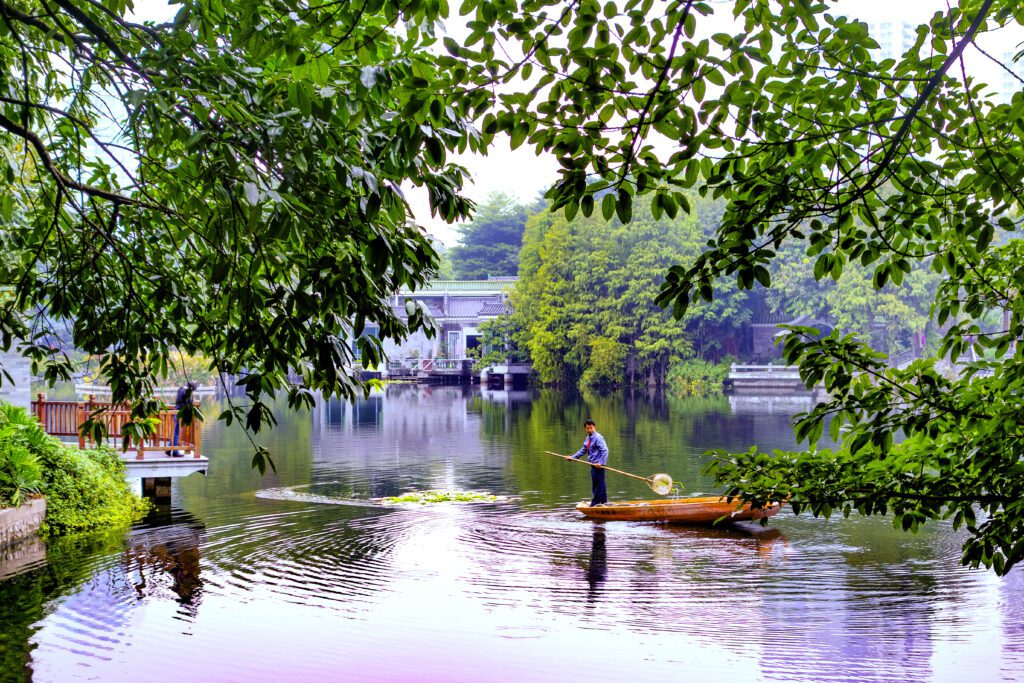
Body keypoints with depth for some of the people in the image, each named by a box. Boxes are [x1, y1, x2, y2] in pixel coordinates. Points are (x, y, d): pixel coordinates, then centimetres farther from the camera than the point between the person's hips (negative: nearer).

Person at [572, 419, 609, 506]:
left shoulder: (598, 438, -14)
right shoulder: (588, 438, 14)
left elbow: (605, 450, -21)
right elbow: (583, 451, 22)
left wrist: (601, 463, -27)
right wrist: (572, 457, 14)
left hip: (598, 465, -9)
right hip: (593, 465, 9)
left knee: (598, 485, -2)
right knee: (600, 485, 15)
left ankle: (595, 504, 3)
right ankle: (604, 502, 23)